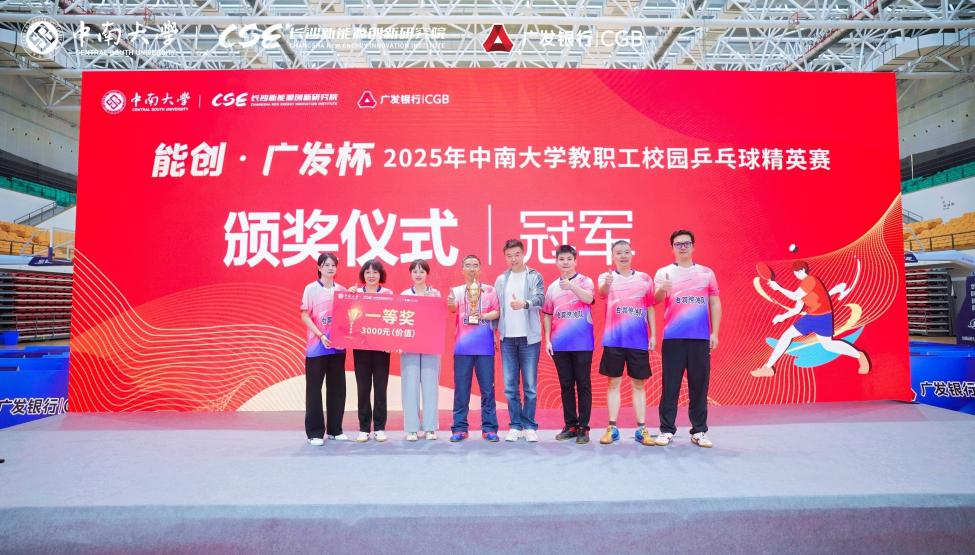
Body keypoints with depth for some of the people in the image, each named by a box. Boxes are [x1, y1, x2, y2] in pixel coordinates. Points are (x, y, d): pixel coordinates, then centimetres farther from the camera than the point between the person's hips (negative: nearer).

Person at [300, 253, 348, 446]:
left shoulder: (342, 290, 9)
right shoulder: (311, 289, -1)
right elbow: (305, 316, -6)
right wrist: (320, 336, -16)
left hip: (338, 345, 4)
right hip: (317, 346, -4)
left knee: (337, 387, 8)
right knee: (314, 388, 1)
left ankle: (335, 429, 19)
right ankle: (315, 432, 9)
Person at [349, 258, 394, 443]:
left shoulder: (388, 293, 3)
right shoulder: (355, 292, 6)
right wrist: (349, 296, -10)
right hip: (361, 346, 1)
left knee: (380, 387, 4)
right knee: (363, 388, 5)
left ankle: (380, 428, 15)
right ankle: (364, 428, 14)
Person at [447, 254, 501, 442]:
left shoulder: (489, 290, 10)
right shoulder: (456, 291, 9)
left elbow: (497, 312, 4)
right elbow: (453, 309, -10)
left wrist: (483, 316, -16)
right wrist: (450, 305, -33)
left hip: (485, 346, 0)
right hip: (463, 346, 0)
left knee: (487, 388, 2)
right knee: (461, 389, 2)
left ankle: (489, 428, 9)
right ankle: (459, 428, 8)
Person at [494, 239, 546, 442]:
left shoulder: (534, 277, 1)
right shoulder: (501, 280, 11)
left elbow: (540, 298, -16)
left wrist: (524, 303, -37)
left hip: (529, 337, -3)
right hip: (507, 338, 3)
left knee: (530, 385, 2)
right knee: (510, 385, 5)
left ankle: (529, 426, 12)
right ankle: (515, 425, 15)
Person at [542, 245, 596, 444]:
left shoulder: (585, 281, 1)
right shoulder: (552, 287, 11)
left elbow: (589, 298, -20)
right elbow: (548, 315, 13)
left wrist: (571, 286, -33)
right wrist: (547, 340, 6)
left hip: (582, 343, -3)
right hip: (559, 344, 4)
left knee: (583, 385, 1)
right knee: (566, 385, 9)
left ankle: (583, 427, 7)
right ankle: (570, 425, 18)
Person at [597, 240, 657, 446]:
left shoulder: (645, 278, 8)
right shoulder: (606, 277, 1)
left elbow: (650, 308, 12)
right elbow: (601, 292, -22)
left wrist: (653, 334, 5)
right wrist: (606, 284, -45)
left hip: (639, 340, 2)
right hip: (613, 340, -1)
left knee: (639, 384, 7)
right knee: (613, 383, 4)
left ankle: (642, 429, 14)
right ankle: (612, 428, 11)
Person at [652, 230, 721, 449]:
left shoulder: (707, 273, 10)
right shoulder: (664, 273, 5)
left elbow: (715, 303, 10)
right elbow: (656, 299, -8)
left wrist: (714, 333, 1)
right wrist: (662, 289, -32)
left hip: (700, 337, 2)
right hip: (673, 337, -1)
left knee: (699, 385, 5)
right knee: (670, 385, 0)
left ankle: (699, 431, 15)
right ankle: (667, 430, 8)